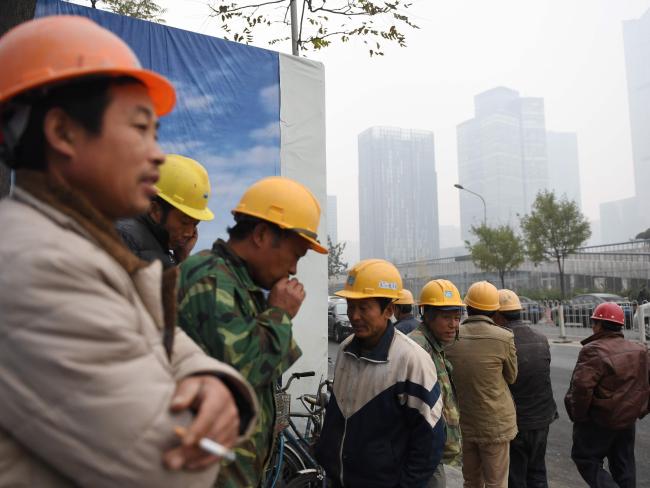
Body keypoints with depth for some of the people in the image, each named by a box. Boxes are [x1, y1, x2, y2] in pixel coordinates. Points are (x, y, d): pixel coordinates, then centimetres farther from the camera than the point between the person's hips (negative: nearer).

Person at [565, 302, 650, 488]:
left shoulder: (594, 350, -21)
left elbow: (581, 387, -28)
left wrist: (578, 415, -14)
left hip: (599, 422, -7)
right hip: (628, 420, 8)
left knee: (585, 459, 7)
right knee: (623, 465, 19)